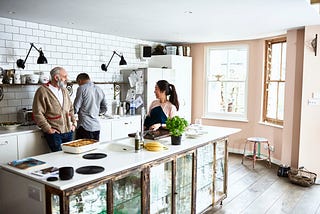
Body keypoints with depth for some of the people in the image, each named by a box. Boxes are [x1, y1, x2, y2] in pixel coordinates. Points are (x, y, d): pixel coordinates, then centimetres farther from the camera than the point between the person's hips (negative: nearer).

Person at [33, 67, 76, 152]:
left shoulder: (64, 90, 14)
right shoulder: (42, 91, -8)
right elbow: (37, 113, -11)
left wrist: (74, 122, 12)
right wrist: (48, 129, -13)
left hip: (69, 131, 6)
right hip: (54, 132, -6)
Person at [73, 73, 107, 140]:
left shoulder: (82, 88, -8)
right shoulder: (100, 90, 11)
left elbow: (76, 108, -8)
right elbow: (104, 109, 17)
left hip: (85, 126, -6)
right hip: (96, 127, 6)